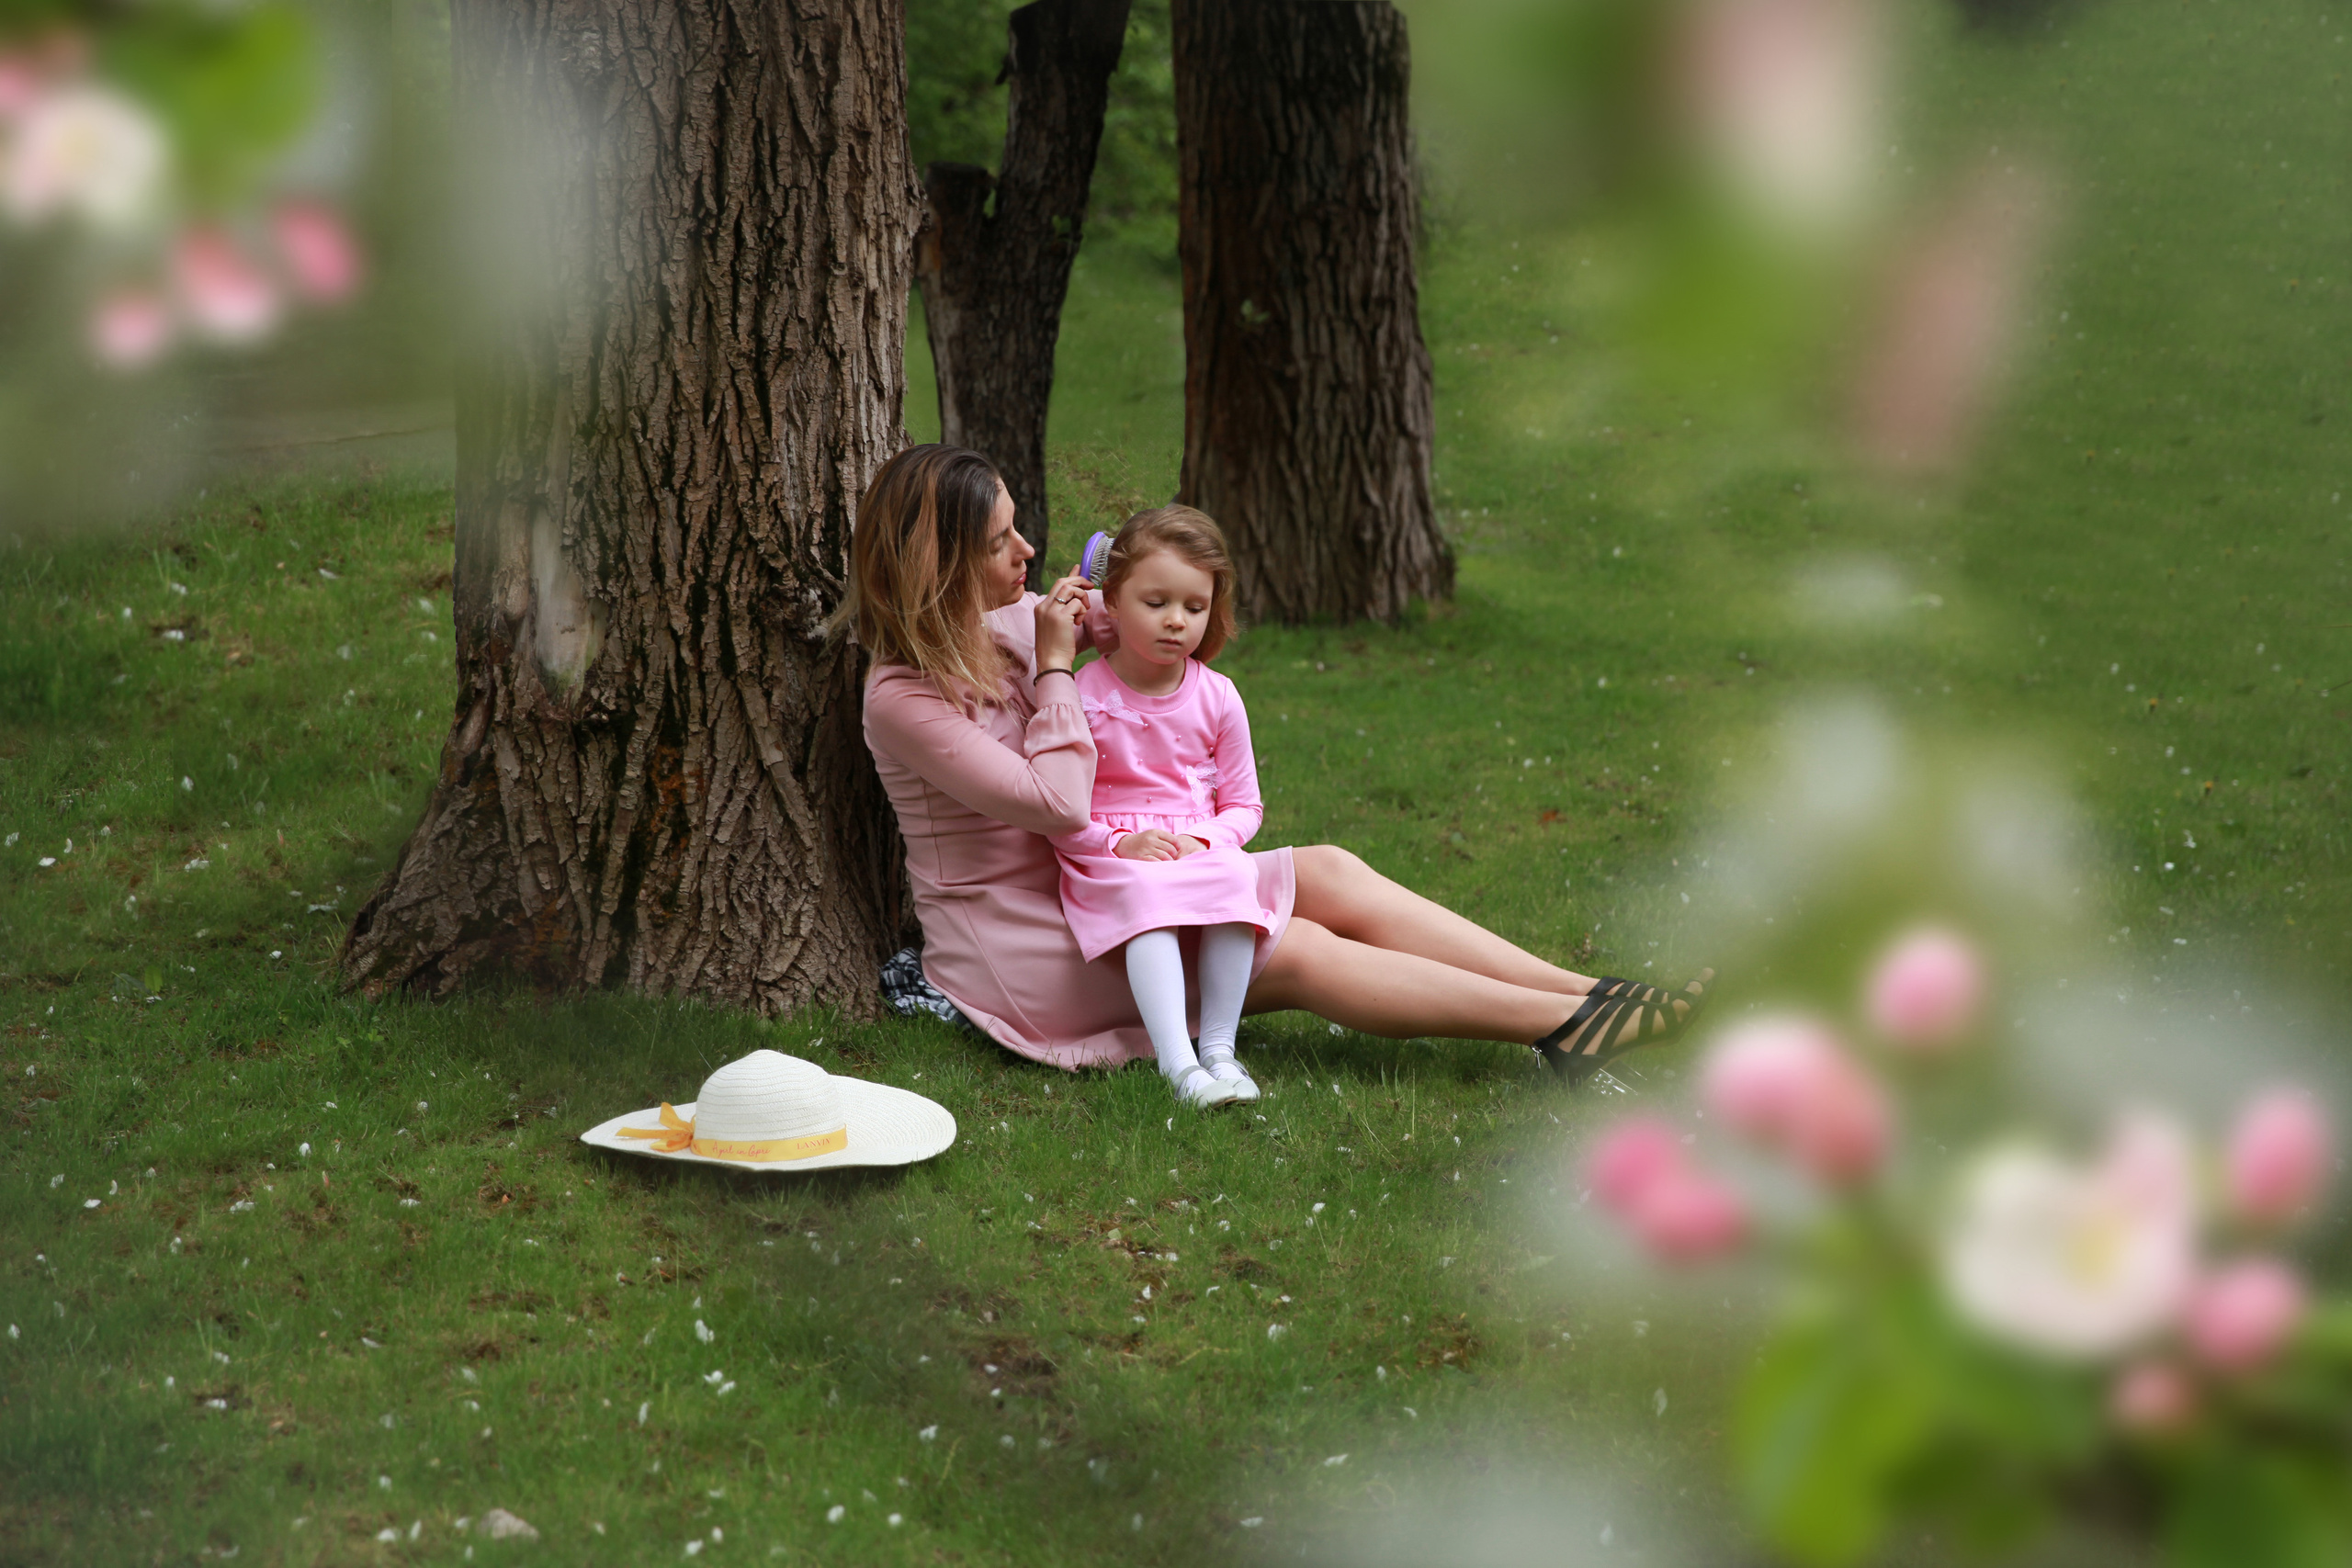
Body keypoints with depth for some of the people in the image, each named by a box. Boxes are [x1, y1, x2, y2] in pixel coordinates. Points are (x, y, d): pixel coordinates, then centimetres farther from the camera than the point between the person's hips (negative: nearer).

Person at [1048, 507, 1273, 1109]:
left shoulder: (1216, 698, 5)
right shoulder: (1084, 696, -5)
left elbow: (1243, 805, 11)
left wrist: (1207, 842, -10)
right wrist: (1119, 844, -18)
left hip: (1199, 851, 3)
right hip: (1108, 861, -3)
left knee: (1236, 876, -30)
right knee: (1146, 894, -36)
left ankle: (1220, 1045, -24)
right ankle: (1176, 1061, -43)